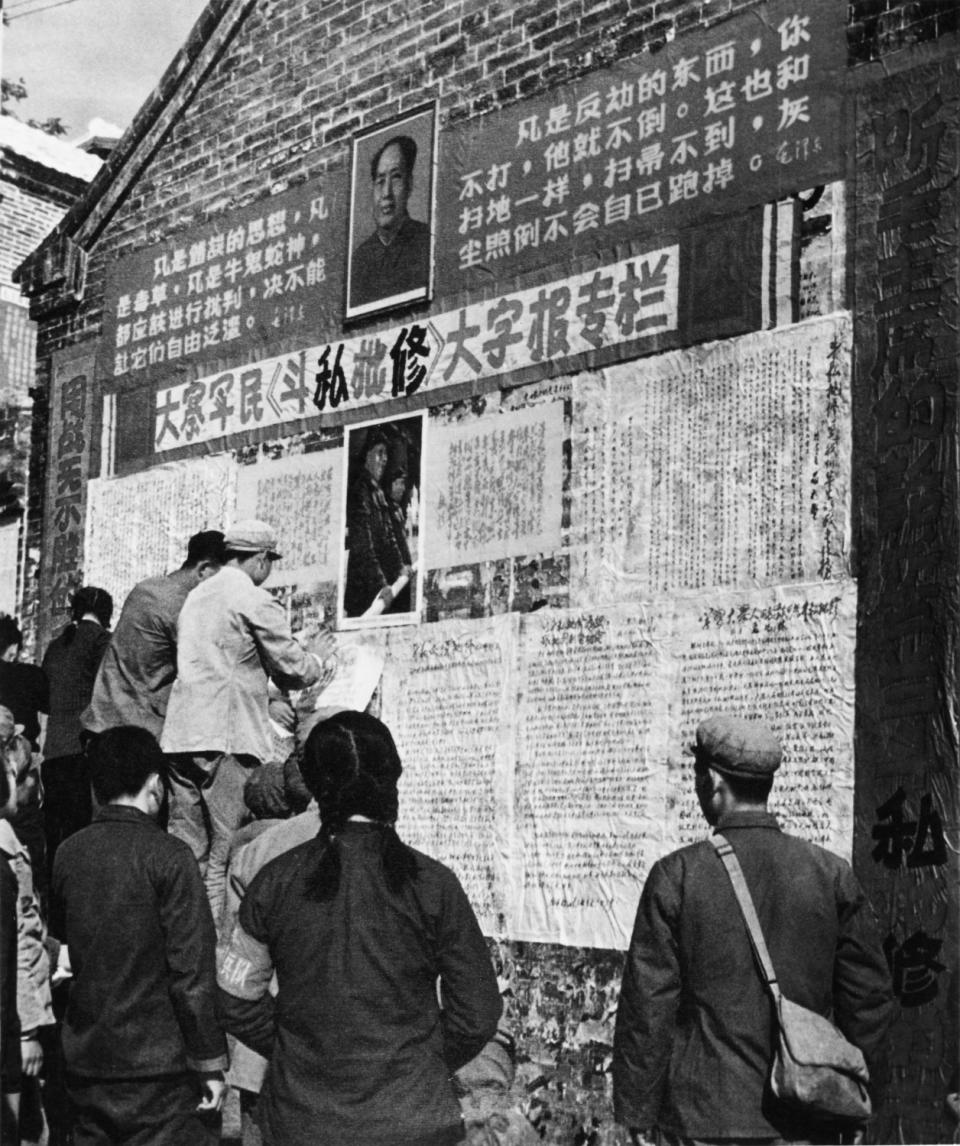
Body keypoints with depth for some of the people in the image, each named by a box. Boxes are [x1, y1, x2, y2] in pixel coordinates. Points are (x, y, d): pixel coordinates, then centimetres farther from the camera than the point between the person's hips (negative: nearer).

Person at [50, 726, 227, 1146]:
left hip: (85, 1064, 6)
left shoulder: (68, 853, 2)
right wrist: (209, 1064, -10)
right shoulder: (168, 856, -14)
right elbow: (192, 971, -15)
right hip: (160, 1065, -5)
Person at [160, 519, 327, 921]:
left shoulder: (194, 597, 18)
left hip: (180, 736, 7)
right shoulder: (255, 602, -6)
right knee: (227, 854, -3)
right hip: (228, 737, -7)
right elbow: (293, 669, -3)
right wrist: (320, 658, 19)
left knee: (185, 853, 9)